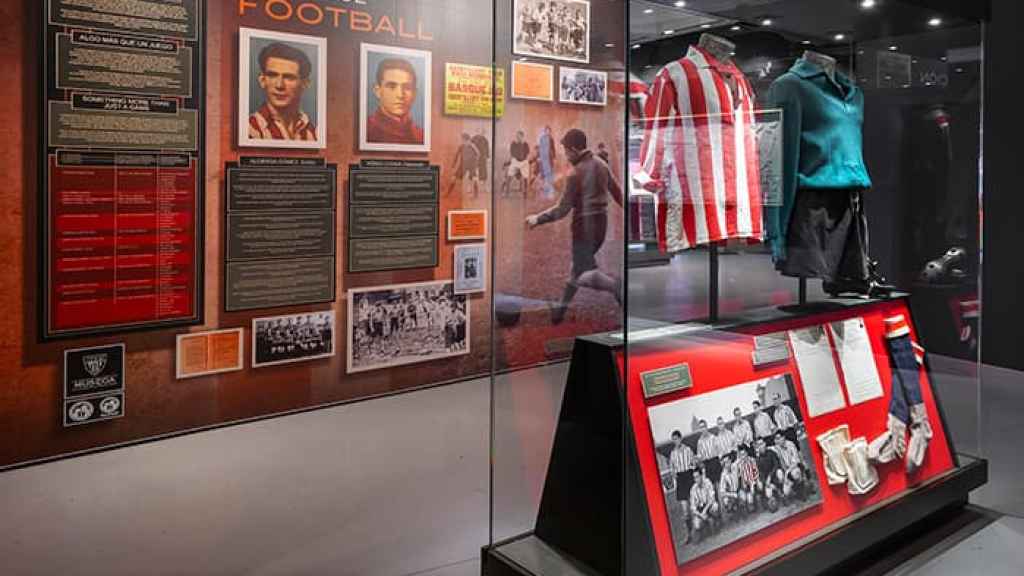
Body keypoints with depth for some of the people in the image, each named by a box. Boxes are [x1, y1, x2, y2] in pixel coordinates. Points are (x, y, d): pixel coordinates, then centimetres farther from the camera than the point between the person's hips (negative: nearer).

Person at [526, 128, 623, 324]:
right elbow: (617, 193, 13)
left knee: (583, 276, -2)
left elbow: (562, 209, -17)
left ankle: (617, 286, -28)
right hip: (601, 225, 8)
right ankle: (560, 307, 31)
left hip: (584, 227, -8)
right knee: (579, 265, 21)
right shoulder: (601, 166, 5)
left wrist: (538, 218, -5)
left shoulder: (576, 174, -18)